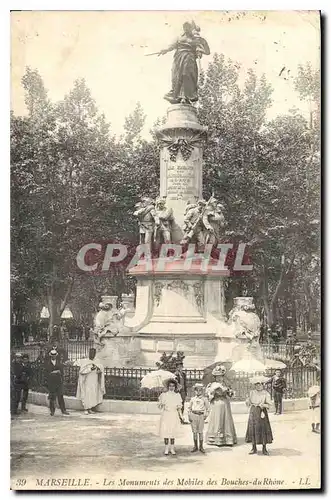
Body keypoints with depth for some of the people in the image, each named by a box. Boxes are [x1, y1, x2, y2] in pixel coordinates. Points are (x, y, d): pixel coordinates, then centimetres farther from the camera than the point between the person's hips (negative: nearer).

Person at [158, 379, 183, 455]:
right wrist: (162, 405, -17)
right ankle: (166, 448, 3)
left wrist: (179, 408, -5)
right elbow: (159, 405, 4)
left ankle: (172, 448, 9)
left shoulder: (177, 395, 9)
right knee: (165, 431, -5)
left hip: (174, 415, 2)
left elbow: (179, 406, 16)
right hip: (166, 414, -2)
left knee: (173, 431, 0)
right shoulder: (164, 395, 2)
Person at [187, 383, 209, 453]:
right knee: (194, 431, 4)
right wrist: (189, 416, 5)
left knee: (200, 432, 0)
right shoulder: (193, 399, 9)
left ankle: (201, 447, 8)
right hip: (193, 415, 1)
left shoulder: (204, 399, 5)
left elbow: (207, 408, 10)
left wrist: (205, 415, -1)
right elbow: (189, 407, 13)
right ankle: (195, 446, 13)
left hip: (201, 415, -1)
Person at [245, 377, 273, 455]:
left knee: (263, 429, -2)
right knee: (253, 428, 3)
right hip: (253, 411, 3)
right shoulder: (252, 392, 9)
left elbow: (269, 405, -6)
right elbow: (248, 403, 15)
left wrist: (263, 405, -23)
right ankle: (254, 448, 13)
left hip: (262, 412, -3)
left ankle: (264, 449, 9)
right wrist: (247, 401, -6)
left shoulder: (266, 393, -2)